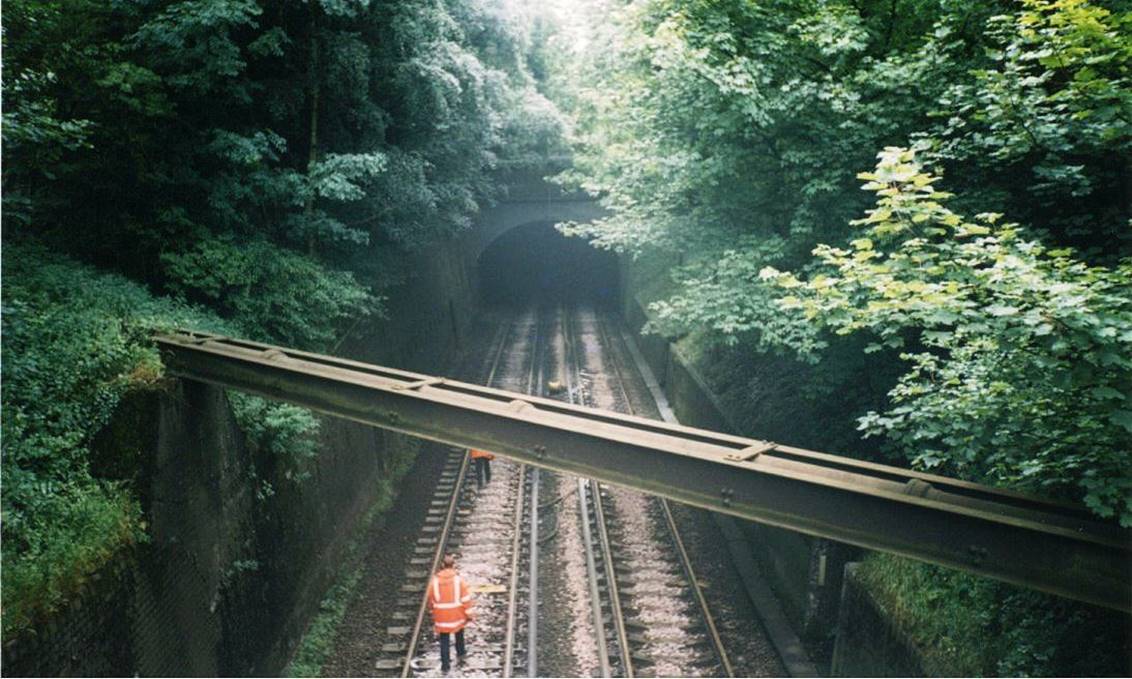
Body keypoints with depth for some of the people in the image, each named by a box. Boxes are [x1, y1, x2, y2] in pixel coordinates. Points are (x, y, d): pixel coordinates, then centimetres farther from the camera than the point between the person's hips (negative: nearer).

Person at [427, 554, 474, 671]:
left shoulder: (435, 580, -9)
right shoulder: (458, 579, -15)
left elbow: (430, 598, 4)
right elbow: (466, 598, -12)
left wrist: (432, 611, 22)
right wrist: (468, 614, -2)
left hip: (441, 615, 0)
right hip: (457, 614, 0)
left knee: (444, 639, 11)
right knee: (459, 631, 27)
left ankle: (445, 663, 11)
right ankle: (460, 652, 42)